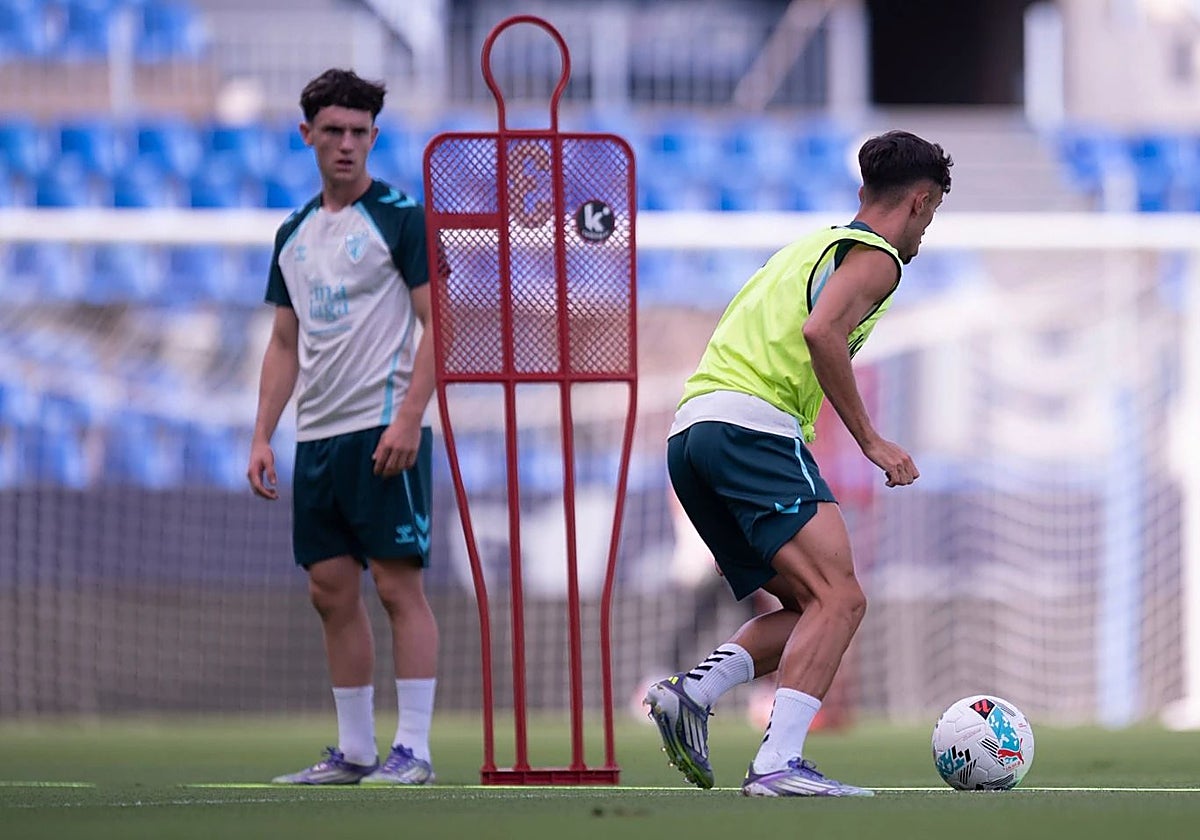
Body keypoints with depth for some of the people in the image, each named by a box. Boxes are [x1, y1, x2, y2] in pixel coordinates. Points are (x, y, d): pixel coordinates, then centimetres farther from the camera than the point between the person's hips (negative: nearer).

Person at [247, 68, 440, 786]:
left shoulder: (400, 216, -4)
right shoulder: (295, 234, 15)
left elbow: (438, 322, -9)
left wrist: (408, 419, -19)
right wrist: (263, 437, 12)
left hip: (383, 431, -7)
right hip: (318, 432, 7)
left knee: (397, 584, -8)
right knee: (332, 591, 7)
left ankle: (413, 748, -7)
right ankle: (355, 752, 13)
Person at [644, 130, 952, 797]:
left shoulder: (815, 246, 30)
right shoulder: (875, 257, 2)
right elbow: (820, 331, -17)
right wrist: (871, 441, -12)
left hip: (689, 434, 9)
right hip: (752, 425, -9)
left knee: (809, 607, 13)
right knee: (839, 597, -16)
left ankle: (694, 693, -7)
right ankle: (779, 764, -29)